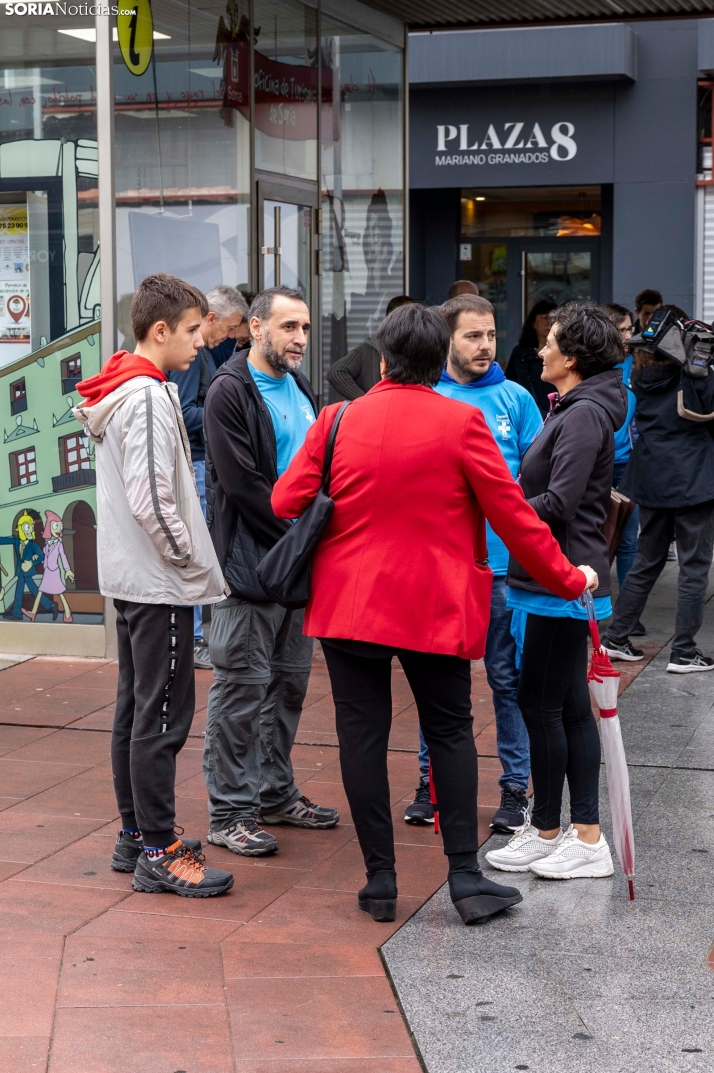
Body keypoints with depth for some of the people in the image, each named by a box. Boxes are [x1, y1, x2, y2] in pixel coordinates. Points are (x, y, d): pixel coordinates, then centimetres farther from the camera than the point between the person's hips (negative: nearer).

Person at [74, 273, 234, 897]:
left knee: (136, 708, 15)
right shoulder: (149, 397, -18)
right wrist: (193, 561, -13)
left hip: (131, 578, 10)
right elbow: (152, 500, -25)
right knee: (162, 716, -6)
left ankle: (136, 835, 25)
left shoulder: (120, 392, 13)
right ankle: (157, 853, -1)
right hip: (161, 585, -10)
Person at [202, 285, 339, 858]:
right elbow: (241, 483, -17)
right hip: (250, 562, -8)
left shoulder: (299, 387, 15)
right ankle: (230, 811, 3)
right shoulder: (230, 392, -11)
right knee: (242, 686, -4)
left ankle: (276, 793, 26)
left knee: (290, 681, 15)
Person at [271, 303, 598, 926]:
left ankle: (380, 880, 9)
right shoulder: (461, 423, -8)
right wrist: (567, 579, 5)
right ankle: (466, 877, 7)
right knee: (450, 732, 10)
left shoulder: (337, 421, -2)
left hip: (348, 604, 1)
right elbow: (512, 514, -6)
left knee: (362, 733, 6)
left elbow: (284, 504, 0)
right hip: (436, 607, -1)